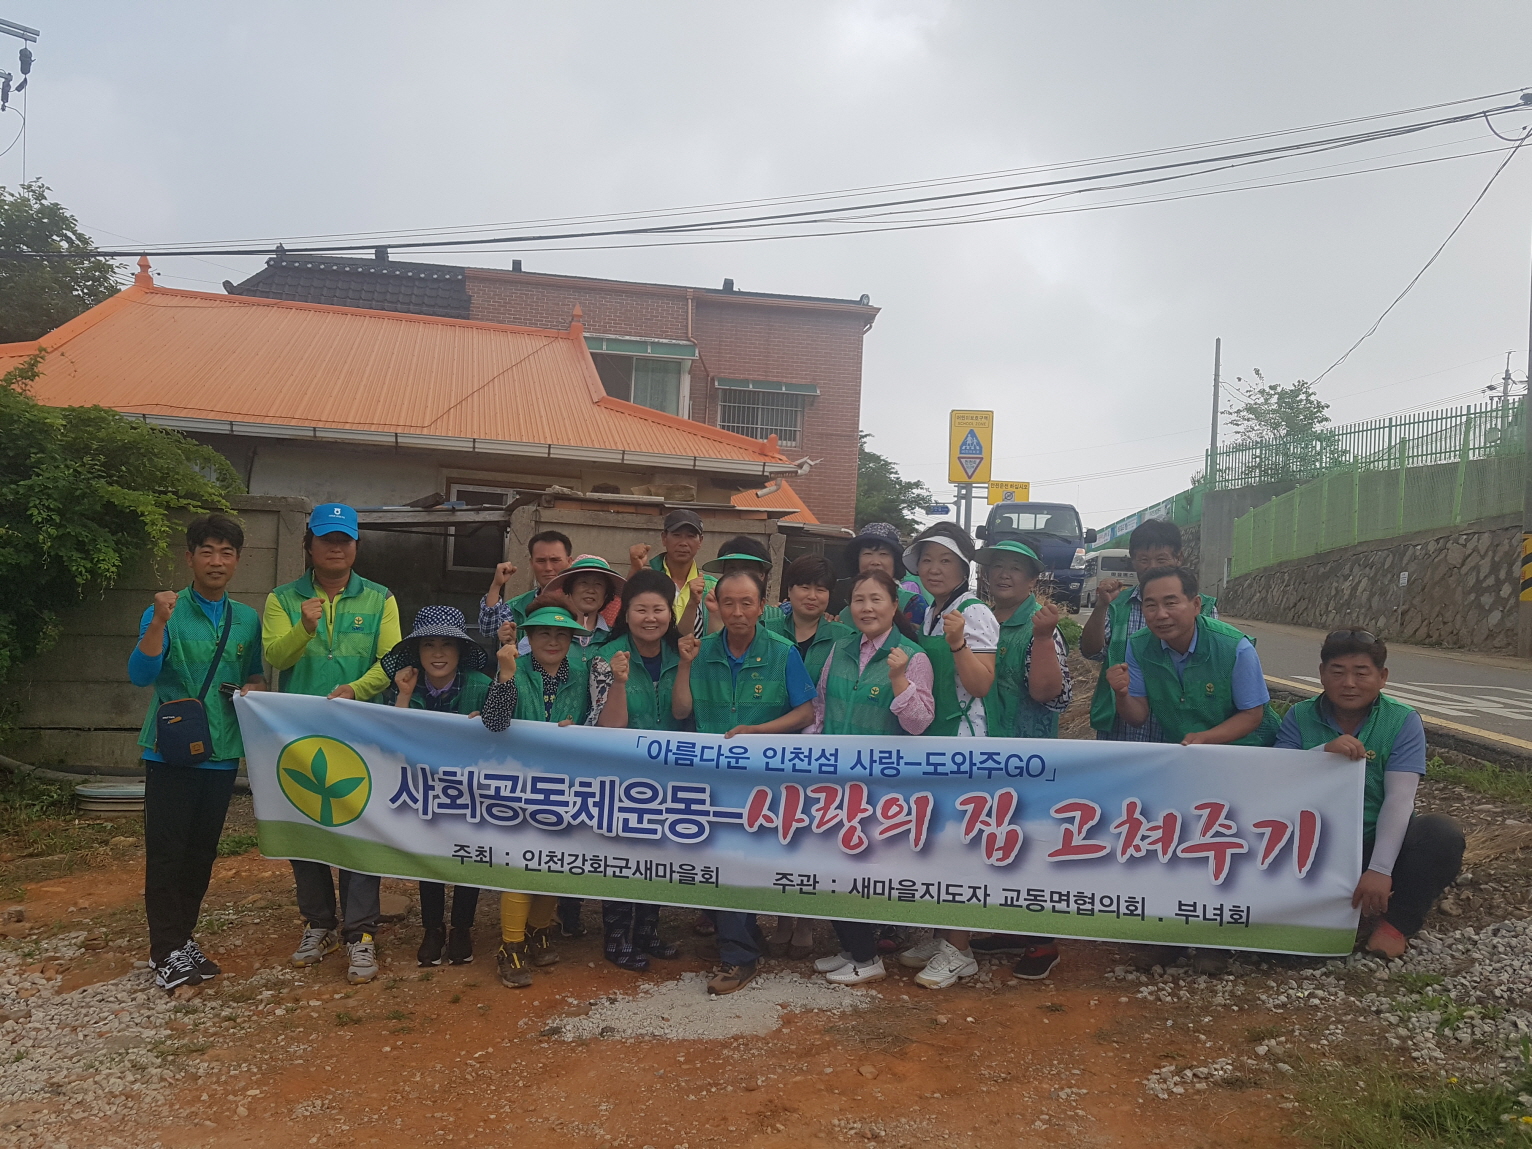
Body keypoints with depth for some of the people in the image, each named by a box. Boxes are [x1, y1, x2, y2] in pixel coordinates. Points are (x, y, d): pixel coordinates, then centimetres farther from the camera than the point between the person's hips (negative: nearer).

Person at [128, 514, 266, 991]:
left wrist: (253, 689, -4)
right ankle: (167, 952, 6)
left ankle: (183, 938, 25)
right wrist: (159, 622, -28)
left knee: (203, 850, 11)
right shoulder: (166, 613, -5)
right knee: (166, 850, -3)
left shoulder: (247, 620, 8)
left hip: (222, 753, 4)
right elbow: (141, 675, -16)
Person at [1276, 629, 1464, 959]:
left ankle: (1397, 922, -10)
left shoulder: (1403, 721, -4)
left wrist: (1380, 870, -27)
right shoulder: (1300, 717, 0)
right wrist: (1323, 751, -28)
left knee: (1442, 833, -28)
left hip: (1378, 841, 0)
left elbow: (1399, 798, -15)